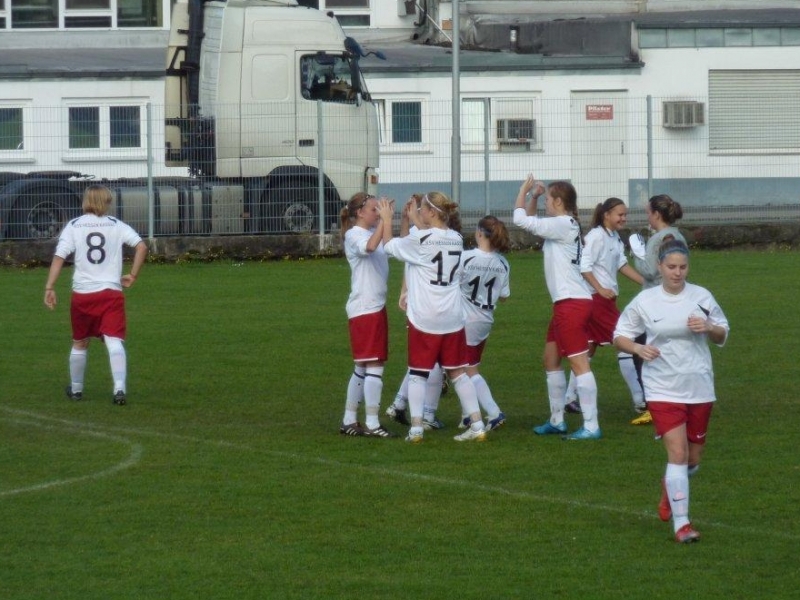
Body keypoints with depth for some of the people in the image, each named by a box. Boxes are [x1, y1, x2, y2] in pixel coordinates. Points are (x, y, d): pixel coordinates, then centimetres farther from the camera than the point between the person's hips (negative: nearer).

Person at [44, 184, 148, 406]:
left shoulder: (73, 226, 4)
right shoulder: (117, 225, 6)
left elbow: (59, 256, -5)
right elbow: (141, 246, -4)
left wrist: (49, 287, -8)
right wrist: (133, 275, 4)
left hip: (82, 294, 1)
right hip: (111, 292, -1)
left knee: (79, 343, 19)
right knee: (114, 341, -9)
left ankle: (76, 389, 33)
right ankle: (119, 388, -27)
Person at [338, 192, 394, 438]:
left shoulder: (373, 232, 15)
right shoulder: (353, 235, -10)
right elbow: (369, 247, -32)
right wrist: (385, 220, -31)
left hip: (376, 306, 9)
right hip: (363, 309, -9)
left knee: (362, 368, 13)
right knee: (374, 365, -10)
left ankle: (349, 421, 19)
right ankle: (371, 424, -10)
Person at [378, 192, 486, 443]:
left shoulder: (420, 240, -12)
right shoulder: (456, 239, 4)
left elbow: (390, 245, 2)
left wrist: (387, 220, 16)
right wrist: (416, 221, 29)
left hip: (424, 319, -4)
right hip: (452, 318, 4)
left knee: (418, 373, 5)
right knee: (458, 372, 12)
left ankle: (415, 427, -2)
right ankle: (477, 425, 8)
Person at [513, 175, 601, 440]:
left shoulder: (562, 224, -13)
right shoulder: (563, 225, 15)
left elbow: (521, 220, -16)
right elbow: (531, 222, 30)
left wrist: (524, 191, -2)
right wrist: (533, 196, 16)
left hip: (572, 303, -10)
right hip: (566, 302, 10)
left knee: (579, 363, -11)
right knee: (551, 359, 18)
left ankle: (591, 426, -13)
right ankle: (557, 420, 25)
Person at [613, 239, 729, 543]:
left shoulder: (701, 297, 1)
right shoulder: (645, 301, -4)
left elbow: (722, 336, 11)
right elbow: (619, 336, 4)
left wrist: (709, 328, -12)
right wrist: (638, 348, -17)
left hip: (699, 388, 3)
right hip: (663, 389, -3)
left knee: (693, 457, 11)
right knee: (678, 452, -14)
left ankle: (669, 487, 45)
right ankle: (681, 524, -11)